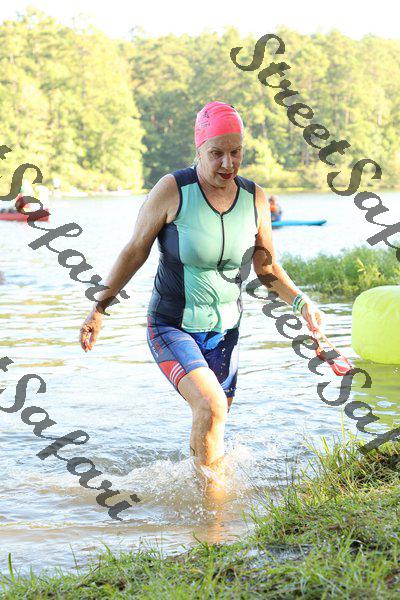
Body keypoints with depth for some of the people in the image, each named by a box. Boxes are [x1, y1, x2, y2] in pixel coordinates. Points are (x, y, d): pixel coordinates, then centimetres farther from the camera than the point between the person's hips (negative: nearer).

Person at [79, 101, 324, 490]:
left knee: (212, 428, 13)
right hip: (170, 327, -4)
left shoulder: (255, 199, -3)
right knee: (211, 407, -25)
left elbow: (267, 268, 8)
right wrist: (99, 309, -7)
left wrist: (300, 301, -9)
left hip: (224, 331, 4)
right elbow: (135, 251, -6)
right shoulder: (172, 190, -15)